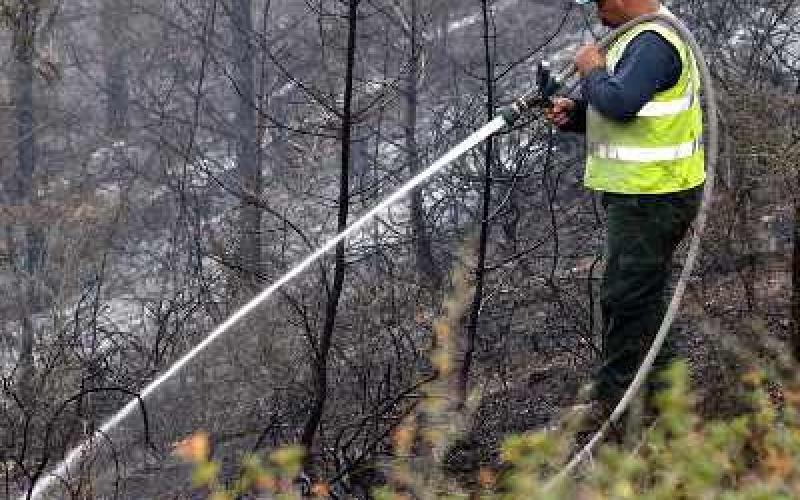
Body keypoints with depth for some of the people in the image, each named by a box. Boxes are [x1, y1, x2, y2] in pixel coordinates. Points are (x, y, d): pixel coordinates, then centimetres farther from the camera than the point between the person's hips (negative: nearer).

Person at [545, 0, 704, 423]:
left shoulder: (653, 43, -20)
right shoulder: (640, 37, 16)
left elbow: (620, 102, -31)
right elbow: (611, 111, 23)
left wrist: (593, 71, -13)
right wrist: (575, 113, 5)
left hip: (651, 198, -11)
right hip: (644, 193, 11)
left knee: (625, 297, -5)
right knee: (643, 295, 20)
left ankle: (612, 400, 1)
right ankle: (660, 385, 31)